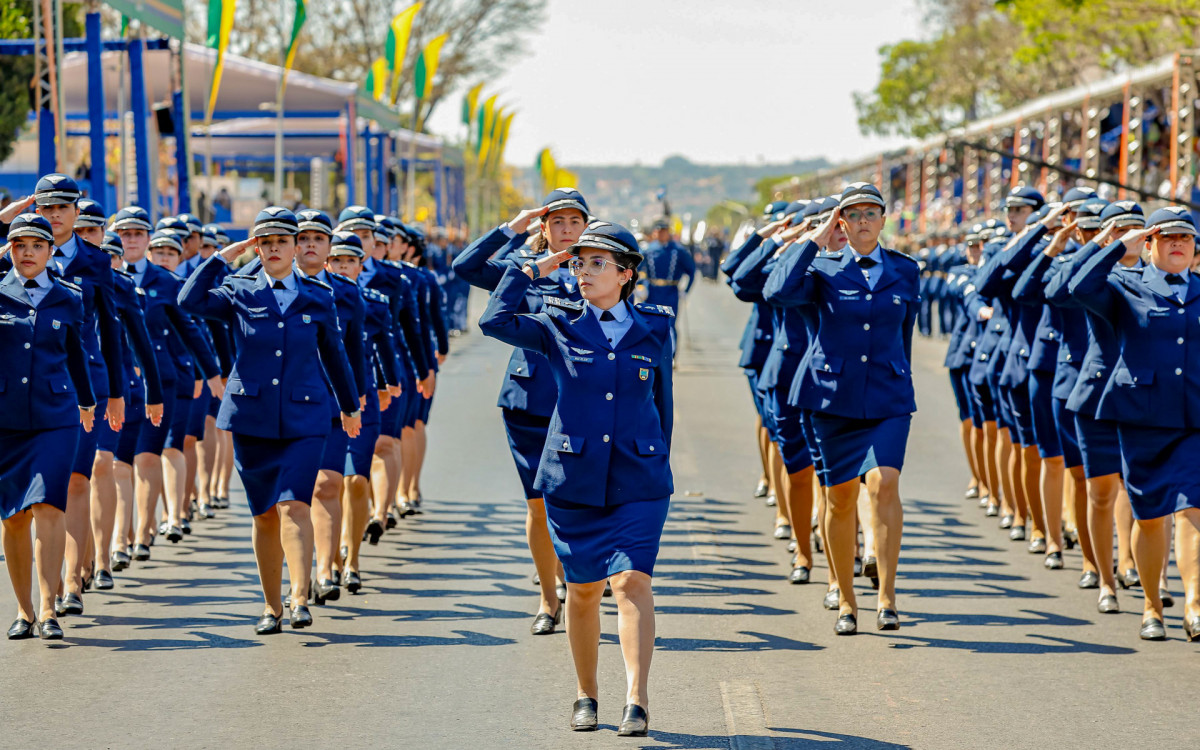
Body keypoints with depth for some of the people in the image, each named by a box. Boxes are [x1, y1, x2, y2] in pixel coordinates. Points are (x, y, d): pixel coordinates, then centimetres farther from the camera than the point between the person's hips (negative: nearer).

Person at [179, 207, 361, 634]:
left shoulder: (318, 298, 7)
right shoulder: (239, 293, 4)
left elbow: (333, 355, 18)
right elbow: (190, 301, -13)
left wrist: (350, 406, 26)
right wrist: (223, 258, -11)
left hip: (304, 421, -1)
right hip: (252, 418, 1)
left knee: (294, 506, -17)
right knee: (265, 514, 5)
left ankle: (300, 599, -24)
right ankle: (272, 607, 13)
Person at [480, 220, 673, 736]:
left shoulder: (654, 328, 6)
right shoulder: (560, 326, 3)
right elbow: (496, 321, -11)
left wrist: (659, 466, 17)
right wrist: (532, 271, -4)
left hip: (638, 481, -1)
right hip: (573, 478, 1)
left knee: (632, 581, -15)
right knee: (583, 589, 8)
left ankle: (637, 702, -19)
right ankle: (586, 697, 23)